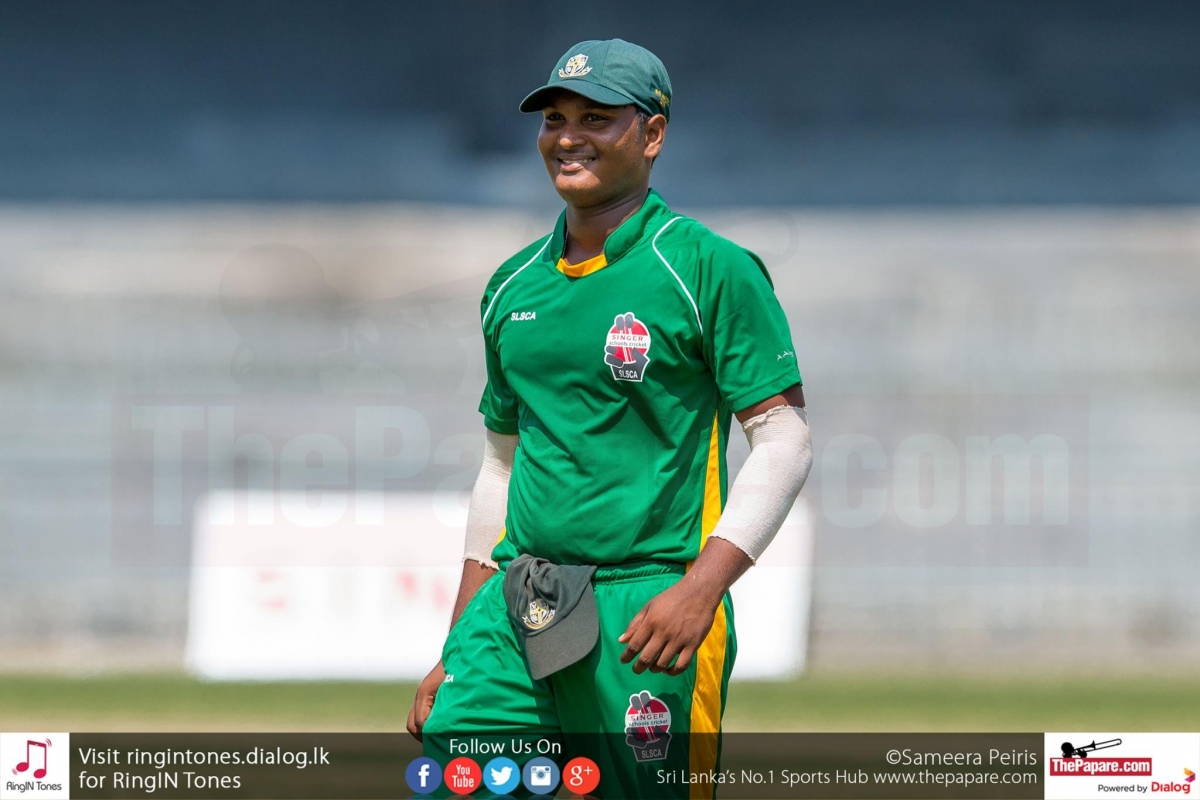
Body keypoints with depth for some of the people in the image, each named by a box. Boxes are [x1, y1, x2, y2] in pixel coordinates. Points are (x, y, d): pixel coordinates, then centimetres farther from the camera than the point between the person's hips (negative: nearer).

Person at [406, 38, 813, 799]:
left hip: (647, 605, -5)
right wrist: (455, 651, 20)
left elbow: (784, 441, -7)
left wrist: (700, 588, -19)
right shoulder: (514, 287, 16)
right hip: (516, 608, 5)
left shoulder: (711, 270, -3)